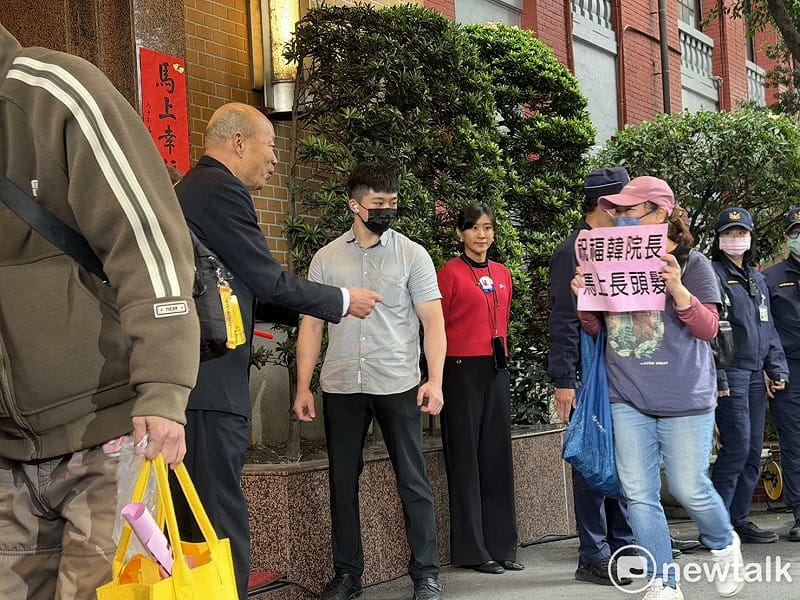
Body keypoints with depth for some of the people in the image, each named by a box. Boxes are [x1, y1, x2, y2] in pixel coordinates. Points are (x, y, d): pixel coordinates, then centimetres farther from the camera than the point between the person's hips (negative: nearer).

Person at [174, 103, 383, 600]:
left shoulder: (189, 188, 19)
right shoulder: (222, 189, -11)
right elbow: (270, 281, -11)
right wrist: (343, 300, 4)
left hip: (190, 377, 10)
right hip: (213, 384, -10)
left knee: (194, 522, 14)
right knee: (223, 521, -7)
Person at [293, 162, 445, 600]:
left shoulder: (412, 254, 3)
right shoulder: (326, 258, 8)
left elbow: (433, 321, -1)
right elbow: (312, 324, 8)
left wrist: (435, 379, -13)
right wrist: (303, 386, 1)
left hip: (397, 384, -2)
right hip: (341, 385, 2)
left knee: (412, 480, 0)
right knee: (342, 481, 7)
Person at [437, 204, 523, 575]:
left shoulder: (502, 274, 13)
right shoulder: (450, 273, -5)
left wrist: (501, 354, 15)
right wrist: (440, 375, -5)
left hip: (496, 369, 6)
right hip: (462, 370, -6)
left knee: (498, 456, 9)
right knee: (466, 457, 0)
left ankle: (502, 546, 17)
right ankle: (472, 550, 6)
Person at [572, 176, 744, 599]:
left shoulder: (690, 264, -4)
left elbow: (707, 329, -9)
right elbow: (597, 329, 14)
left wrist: (677, 289, -25)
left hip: (684, 399, -4)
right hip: (628, 399, 4)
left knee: (689, 489, 2)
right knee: (639, 495, 2)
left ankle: (725, 546, 33)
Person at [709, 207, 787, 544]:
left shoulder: (757, 279, 20)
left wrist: (777, 369, 12)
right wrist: (717, 377, -16)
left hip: (755, 375, 8)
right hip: (729, 373, -8)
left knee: (753, 451, 7)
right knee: (737, 447, -11)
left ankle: (739, 521, 14)